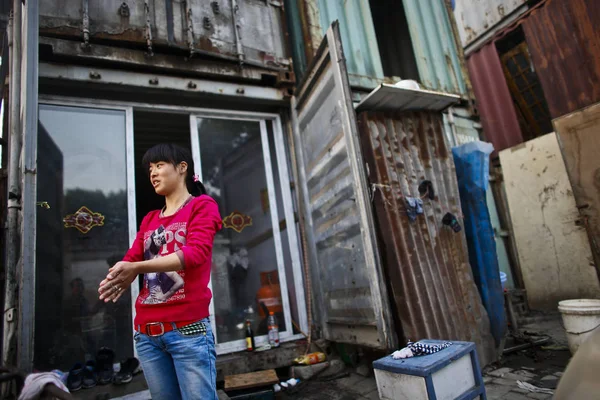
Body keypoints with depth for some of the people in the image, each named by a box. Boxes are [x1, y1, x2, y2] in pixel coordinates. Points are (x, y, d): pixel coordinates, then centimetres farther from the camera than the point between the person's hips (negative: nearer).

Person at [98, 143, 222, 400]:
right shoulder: (149, 220, 19)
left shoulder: (202, 205, 1)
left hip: (188, 328, -6)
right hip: (146, 332, 6)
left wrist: (137, 268, -23)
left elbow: (197, 252, -14)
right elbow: (131, 259, 10)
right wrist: (118, 277, -14)